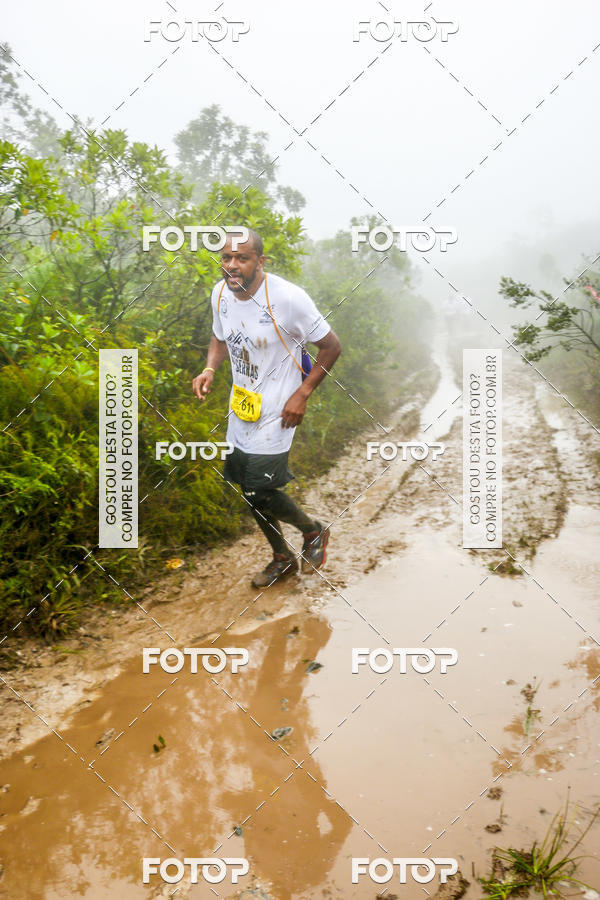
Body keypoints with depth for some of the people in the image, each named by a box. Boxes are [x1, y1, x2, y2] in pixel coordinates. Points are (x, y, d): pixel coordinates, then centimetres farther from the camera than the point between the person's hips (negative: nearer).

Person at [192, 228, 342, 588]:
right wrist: (209, 369, -4)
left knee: (260, 491, -9)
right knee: (248, 488, 14)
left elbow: (332, 347, -12)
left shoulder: (288, 298, -21)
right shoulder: (221, 293, -2)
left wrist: (302, 395, -16)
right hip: (241, 406, 7)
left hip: (276, 410, -7)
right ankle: (283, 558, 36)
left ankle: (314, 530, 22)